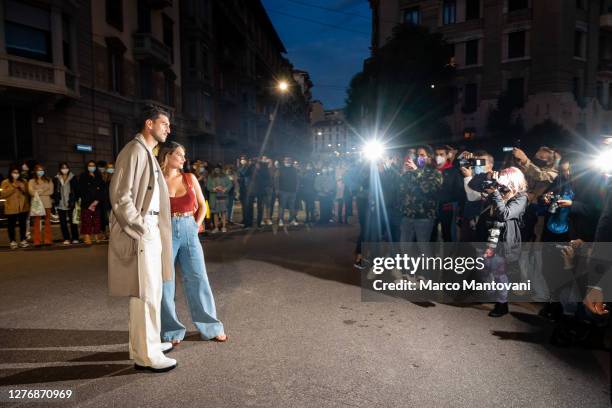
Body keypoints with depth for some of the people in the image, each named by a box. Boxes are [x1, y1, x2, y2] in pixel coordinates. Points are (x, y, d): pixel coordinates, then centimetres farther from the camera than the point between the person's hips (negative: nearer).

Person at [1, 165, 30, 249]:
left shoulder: (24, 182, 10)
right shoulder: (5, 182, 2)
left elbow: (28, 193, 10)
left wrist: (23, 188, -9)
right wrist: (13, 187, -14)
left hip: (23, 207, 2)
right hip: (11, 208, -2)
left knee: (23, 224, 7)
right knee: (11, 225, 4)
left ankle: (23, 240, 17)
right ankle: (13, 242, 13)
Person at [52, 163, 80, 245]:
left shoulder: (73, 178, 1)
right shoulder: (56, 179, 4)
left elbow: (77, 191, 3)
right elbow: (54, 191, 7)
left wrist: (76, 200, -3)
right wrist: (55, 201, -1)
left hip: (71, 204, -2)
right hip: (60, 204, 2)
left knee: (73, 221, 4)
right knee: (63, 222, 5)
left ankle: (75, 238, 12)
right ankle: (66, 239, 12)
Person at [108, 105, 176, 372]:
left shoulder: (147, 153, 18)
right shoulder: (134, 150, -12)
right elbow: (120, 195, -19)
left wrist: (153, 228, 13)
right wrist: (140, 228, -16)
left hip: (151, 232, 10)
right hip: (141, 234, -10)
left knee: (150, 291, 17)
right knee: (145, 293, -4)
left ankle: (148, 343, 30)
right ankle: (146, 356, 6)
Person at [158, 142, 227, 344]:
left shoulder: (190, 178, 6)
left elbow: (202, 205, 12)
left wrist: (196, 225, 3)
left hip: (189, 232, 3)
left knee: (198, 279, 6)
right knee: (165, 282, 5)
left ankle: (211, 327, 18)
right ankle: (172, 330, 21)